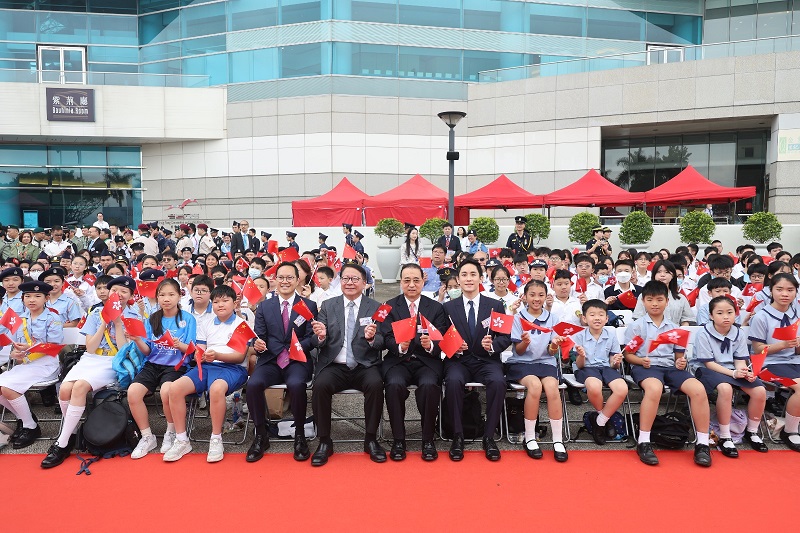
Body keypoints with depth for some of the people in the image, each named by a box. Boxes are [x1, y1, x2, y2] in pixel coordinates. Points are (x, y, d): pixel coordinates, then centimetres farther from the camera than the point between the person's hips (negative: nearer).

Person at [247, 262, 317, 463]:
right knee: (253, 384, -29)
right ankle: (261, 436, -8)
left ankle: (300, 436, -13)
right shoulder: (264, 306, 14)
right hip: (270, 360, 2)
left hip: (298, 360, -2)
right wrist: (258, 345, -15)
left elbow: (311, 338, 2)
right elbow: (259, 337, 9)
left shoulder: (309, 306, 8)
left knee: (296, 384, -35)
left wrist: (301, 346, -19)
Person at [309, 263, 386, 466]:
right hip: (335, 366, 1)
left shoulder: (375, 307, 7)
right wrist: (320, 336, -19)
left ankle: (371, 439, -10)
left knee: (376, 384, -30)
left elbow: (382, 343, 0)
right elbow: (316, 342, 5)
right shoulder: (328, 306, 10)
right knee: (320, 385, -28)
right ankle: (324, 442, -10)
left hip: (365, 366, 0)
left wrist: (372, 338, -23)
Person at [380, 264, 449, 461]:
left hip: (427, 360, 0)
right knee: (394, 385, -31)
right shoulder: (390, 306, 9)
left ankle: (428, 439, -12)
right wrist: (400, 346, -23)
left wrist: (430, 345, -21)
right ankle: (398, 440, -12)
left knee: (429, 385, -31)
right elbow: (387, 338, -2)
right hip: (398, 361, 0)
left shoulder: (436, 308, 10)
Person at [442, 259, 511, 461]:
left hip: (486, 360, 0)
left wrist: (492, 345, -17)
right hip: (458, 360, 0)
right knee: (453, 381, -33)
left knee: (498, 382, -32)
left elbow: (506, 337, 4)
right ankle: (458, 436, -17)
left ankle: (489, 436, -15)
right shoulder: (448, 307, 9)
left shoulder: (495, 306, 9)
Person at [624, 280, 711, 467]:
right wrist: (641, 360, -16)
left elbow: (679, 355, 18)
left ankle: (703, 444, -14)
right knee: (654, 388, -40)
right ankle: (643, 442, -30)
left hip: (671, 367, 4)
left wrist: (681, 363, -5)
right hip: (645, 367, -4)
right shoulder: (636, 326, 7)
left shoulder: (674, 328, 19)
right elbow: (628, 354, 4)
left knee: (698, 389, -25)